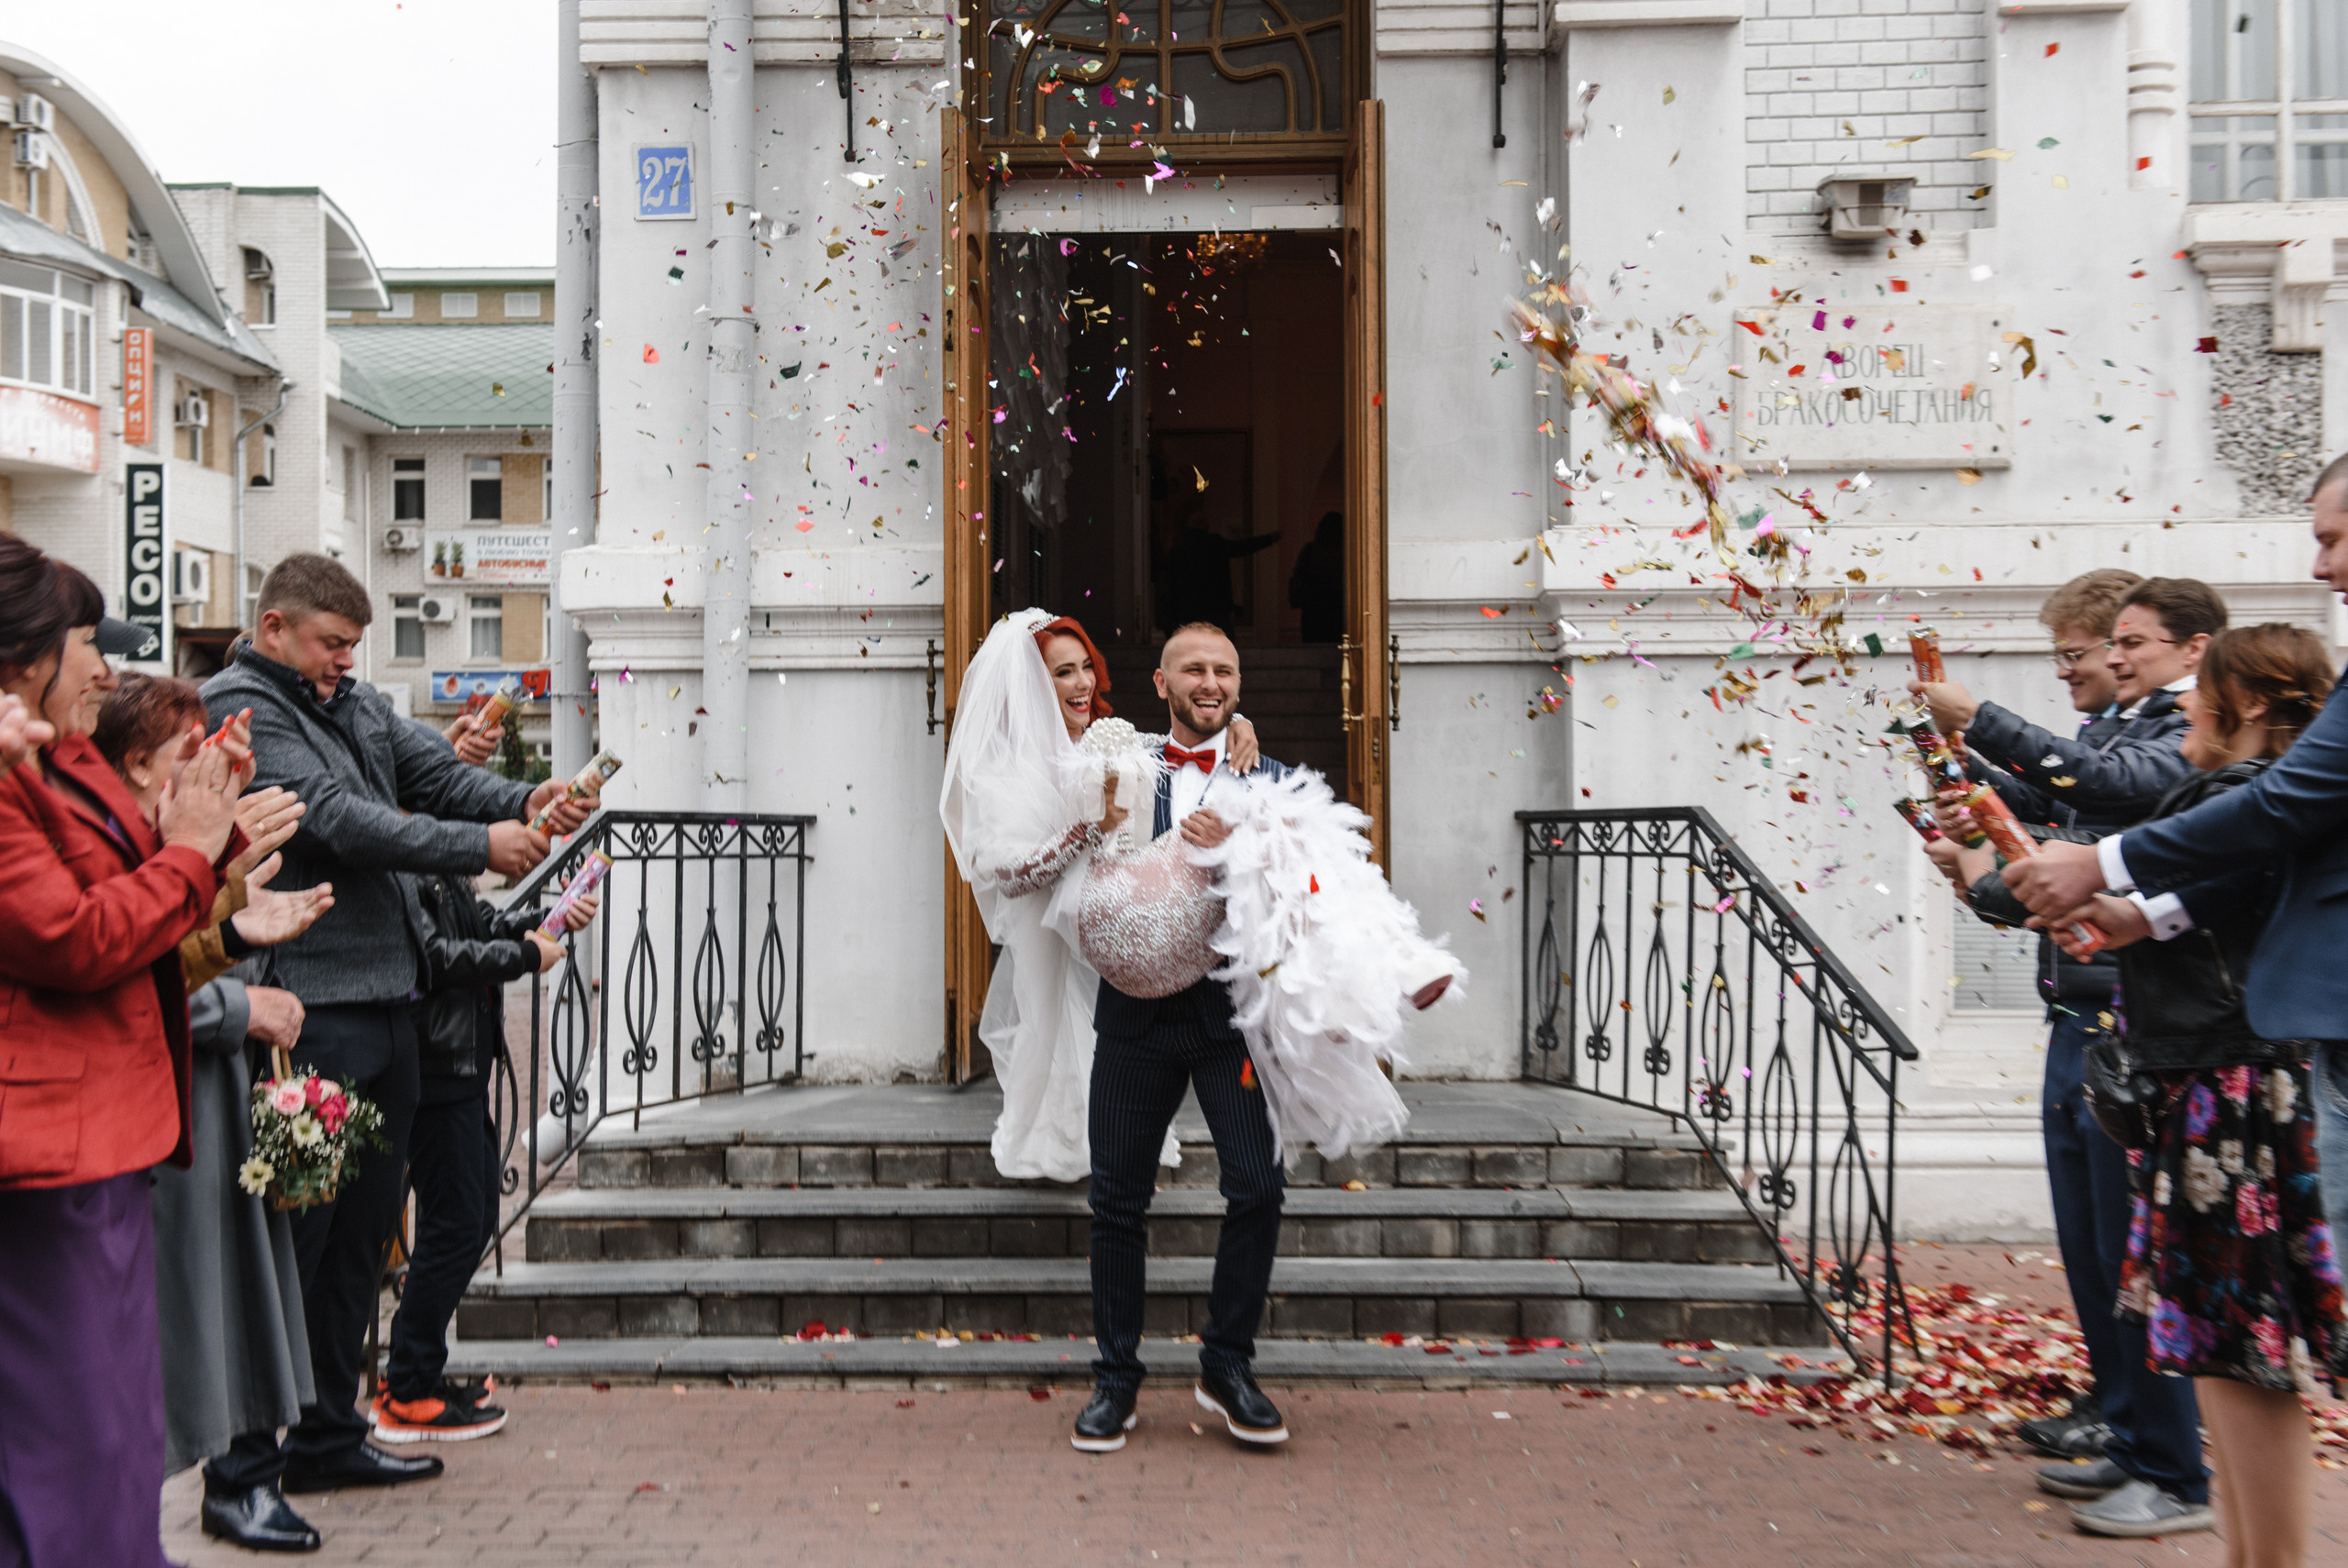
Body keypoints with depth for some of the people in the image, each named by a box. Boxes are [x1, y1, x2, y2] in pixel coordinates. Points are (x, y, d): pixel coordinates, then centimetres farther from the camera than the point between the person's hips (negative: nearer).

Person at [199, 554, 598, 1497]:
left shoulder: (357, 703, 17)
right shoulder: (240, 709, -9)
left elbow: (436, 774, 11)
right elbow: (335, 819, -19)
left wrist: (523, 802, -9)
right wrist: (480, 845, -18)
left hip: (388, 996, 9)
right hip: (313, 1009, -9)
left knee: (364, 1228, 15)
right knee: (292, 1236, -3)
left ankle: (328, 1437, 28)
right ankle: (244, 1465, 9)